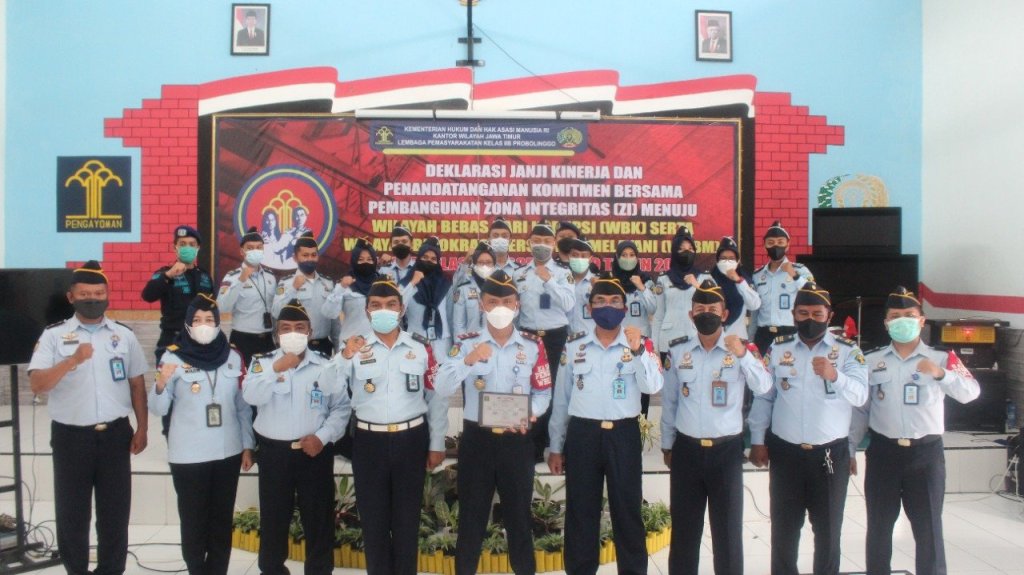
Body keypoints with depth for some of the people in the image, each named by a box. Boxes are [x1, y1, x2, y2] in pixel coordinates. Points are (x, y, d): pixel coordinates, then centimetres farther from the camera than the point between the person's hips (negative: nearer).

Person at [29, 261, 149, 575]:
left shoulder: (124, 335, 5)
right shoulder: (53, 335, -1)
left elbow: (137, 384, 9)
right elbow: (37, 385, -11)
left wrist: (142, 429, 4)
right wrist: (72, 360, -26)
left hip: (115, 434, 1)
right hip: (71, 436, -1)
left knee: (115, 510, 9)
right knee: (72, 511, 9)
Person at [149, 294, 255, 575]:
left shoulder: (233, 356, 1)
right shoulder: (174, 356, -7)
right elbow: (158, 409, -9)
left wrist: (248, 445, 7)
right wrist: (161, 384, -28)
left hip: (228, 452, 3)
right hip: (188, 455, -2)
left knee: (222, 521, 13)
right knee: (193, 522, 7)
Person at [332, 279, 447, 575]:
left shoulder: (421, 347, -1)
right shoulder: (354, 347, 0)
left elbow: (436, 397, 4)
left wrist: (436, 444, 4)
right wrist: (345, 357, -24)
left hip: (411, 440, 0)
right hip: (368, 441, 0)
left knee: (407, 518, 12)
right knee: (373, 519, 12)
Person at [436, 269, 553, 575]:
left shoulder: (533, 345, 1)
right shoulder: (466, 343, 0)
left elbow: (543, 393, 2)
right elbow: (443, 387, -11)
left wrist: (530, 413, -18)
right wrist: (469, 360, -25)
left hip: (517, 441, 0)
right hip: (476, 439, 0)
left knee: (519, 515, 12)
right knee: (471, 516, 10)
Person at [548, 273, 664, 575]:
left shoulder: (641, 345, 2)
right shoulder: (574, 348, 5)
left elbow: (652, 387, -13)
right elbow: (561, 400, 8)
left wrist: (637, 351, -26)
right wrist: (556, 447, 8)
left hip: (624, 435, -1)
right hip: (582, 434, 1)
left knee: (627, 511, 7)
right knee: (580, 512, 10)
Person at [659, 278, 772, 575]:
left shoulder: (744, 350, -3)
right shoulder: (677, 350, 2)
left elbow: (764, 388, -21)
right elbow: (669, 402, 8)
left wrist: (742, 355, -33)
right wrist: (667, 444, 11)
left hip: (727, 450, -2)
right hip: (686, 449, 2)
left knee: (727, 527, 8)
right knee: (684, 527, 13)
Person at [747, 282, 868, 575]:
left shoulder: (848, 350, -1)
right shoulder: (777, 348, 3)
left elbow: (860, 395, -15)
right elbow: (763, 397, 5)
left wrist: (834, 375, -33)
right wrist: (758, 441, 1)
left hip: (831, 453, -1)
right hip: (785, 451, 1)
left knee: (828, 529, 12)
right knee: (784, 527, 11)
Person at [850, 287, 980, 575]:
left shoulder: (941, 359, 2)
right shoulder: (871, 362, 6)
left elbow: (970, 393, -14)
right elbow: (860, 410, 8)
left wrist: (941, 374, -30)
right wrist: (848, 450, 6)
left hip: (926, 452, -1)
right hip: (882, 452, 1)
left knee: (928, 527, 5)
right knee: (879, 526, 10)